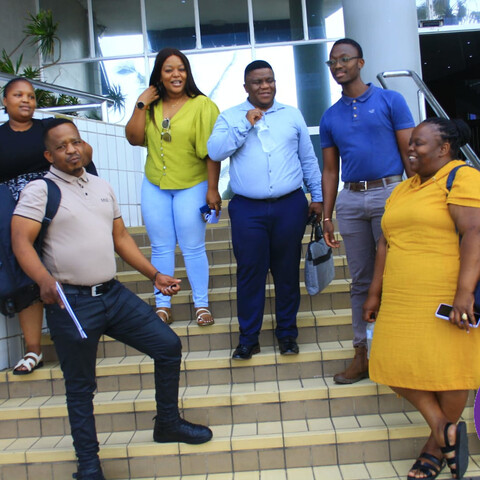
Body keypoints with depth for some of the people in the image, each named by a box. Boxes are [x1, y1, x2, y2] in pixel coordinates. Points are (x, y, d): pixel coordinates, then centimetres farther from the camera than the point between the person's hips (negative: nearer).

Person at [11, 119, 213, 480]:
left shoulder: (103, 188, 14)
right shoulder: (40, 191, -4)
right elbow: (21, 241, -14)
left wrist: (155, 275, 12)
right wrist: (44, 279, -32)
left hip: (113, 294, 6)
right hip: (71, 302, -5)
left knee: (168, 346, 5)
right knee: (80, 388, 7)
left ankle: (167, 424, 26)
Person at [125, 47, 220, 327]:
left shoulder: (202, 105, -6)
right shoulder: (151, 107, 7)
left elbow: (211, 151, -10)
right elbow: (134, 138, -2)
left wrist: (213, 189, -13)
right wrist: (141, 105, -8)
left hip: (191, 187, -4)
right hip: (154, 187, 4)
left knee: (193, 247, 3)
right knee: (161, 248, 9)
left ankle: (202, 304, 16)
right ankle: (163, 306, 19)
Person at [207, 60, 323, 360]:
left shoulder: (292, 115, 14)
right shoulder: (230, 118, 9)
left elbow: (309, 160, 16)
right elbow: (214, 151, -8)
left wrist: (318, 197, 12)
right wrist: (246, 124, -11)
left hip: (290, 206, 2)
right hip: (248, 209, -1)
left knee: (287, 272, 7)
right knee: (250, 273, 1)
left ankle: (287, 333, 21)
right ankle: (249, 338, 13)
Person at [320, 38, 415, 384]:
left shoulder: (390, 101, 2)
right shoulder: (330, 117, 13)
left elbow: (410, 153, -1)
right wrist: (327, 217, 10)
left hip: (388, 193, -4)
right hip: (350, 200, 4)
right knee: (362, 280, 8)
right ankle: (363, 353, 16)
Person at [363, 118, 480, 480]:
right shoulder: (402, 190, 18)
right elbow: (386, 243, 18)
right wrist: (375, 293, 16)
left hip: (447, 298, -7)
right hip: (401, 301, 7)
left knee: (448, 368, 3)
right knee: (395, 364, 1)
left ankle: (437, 448, 22)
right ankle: (443, 426, 17)